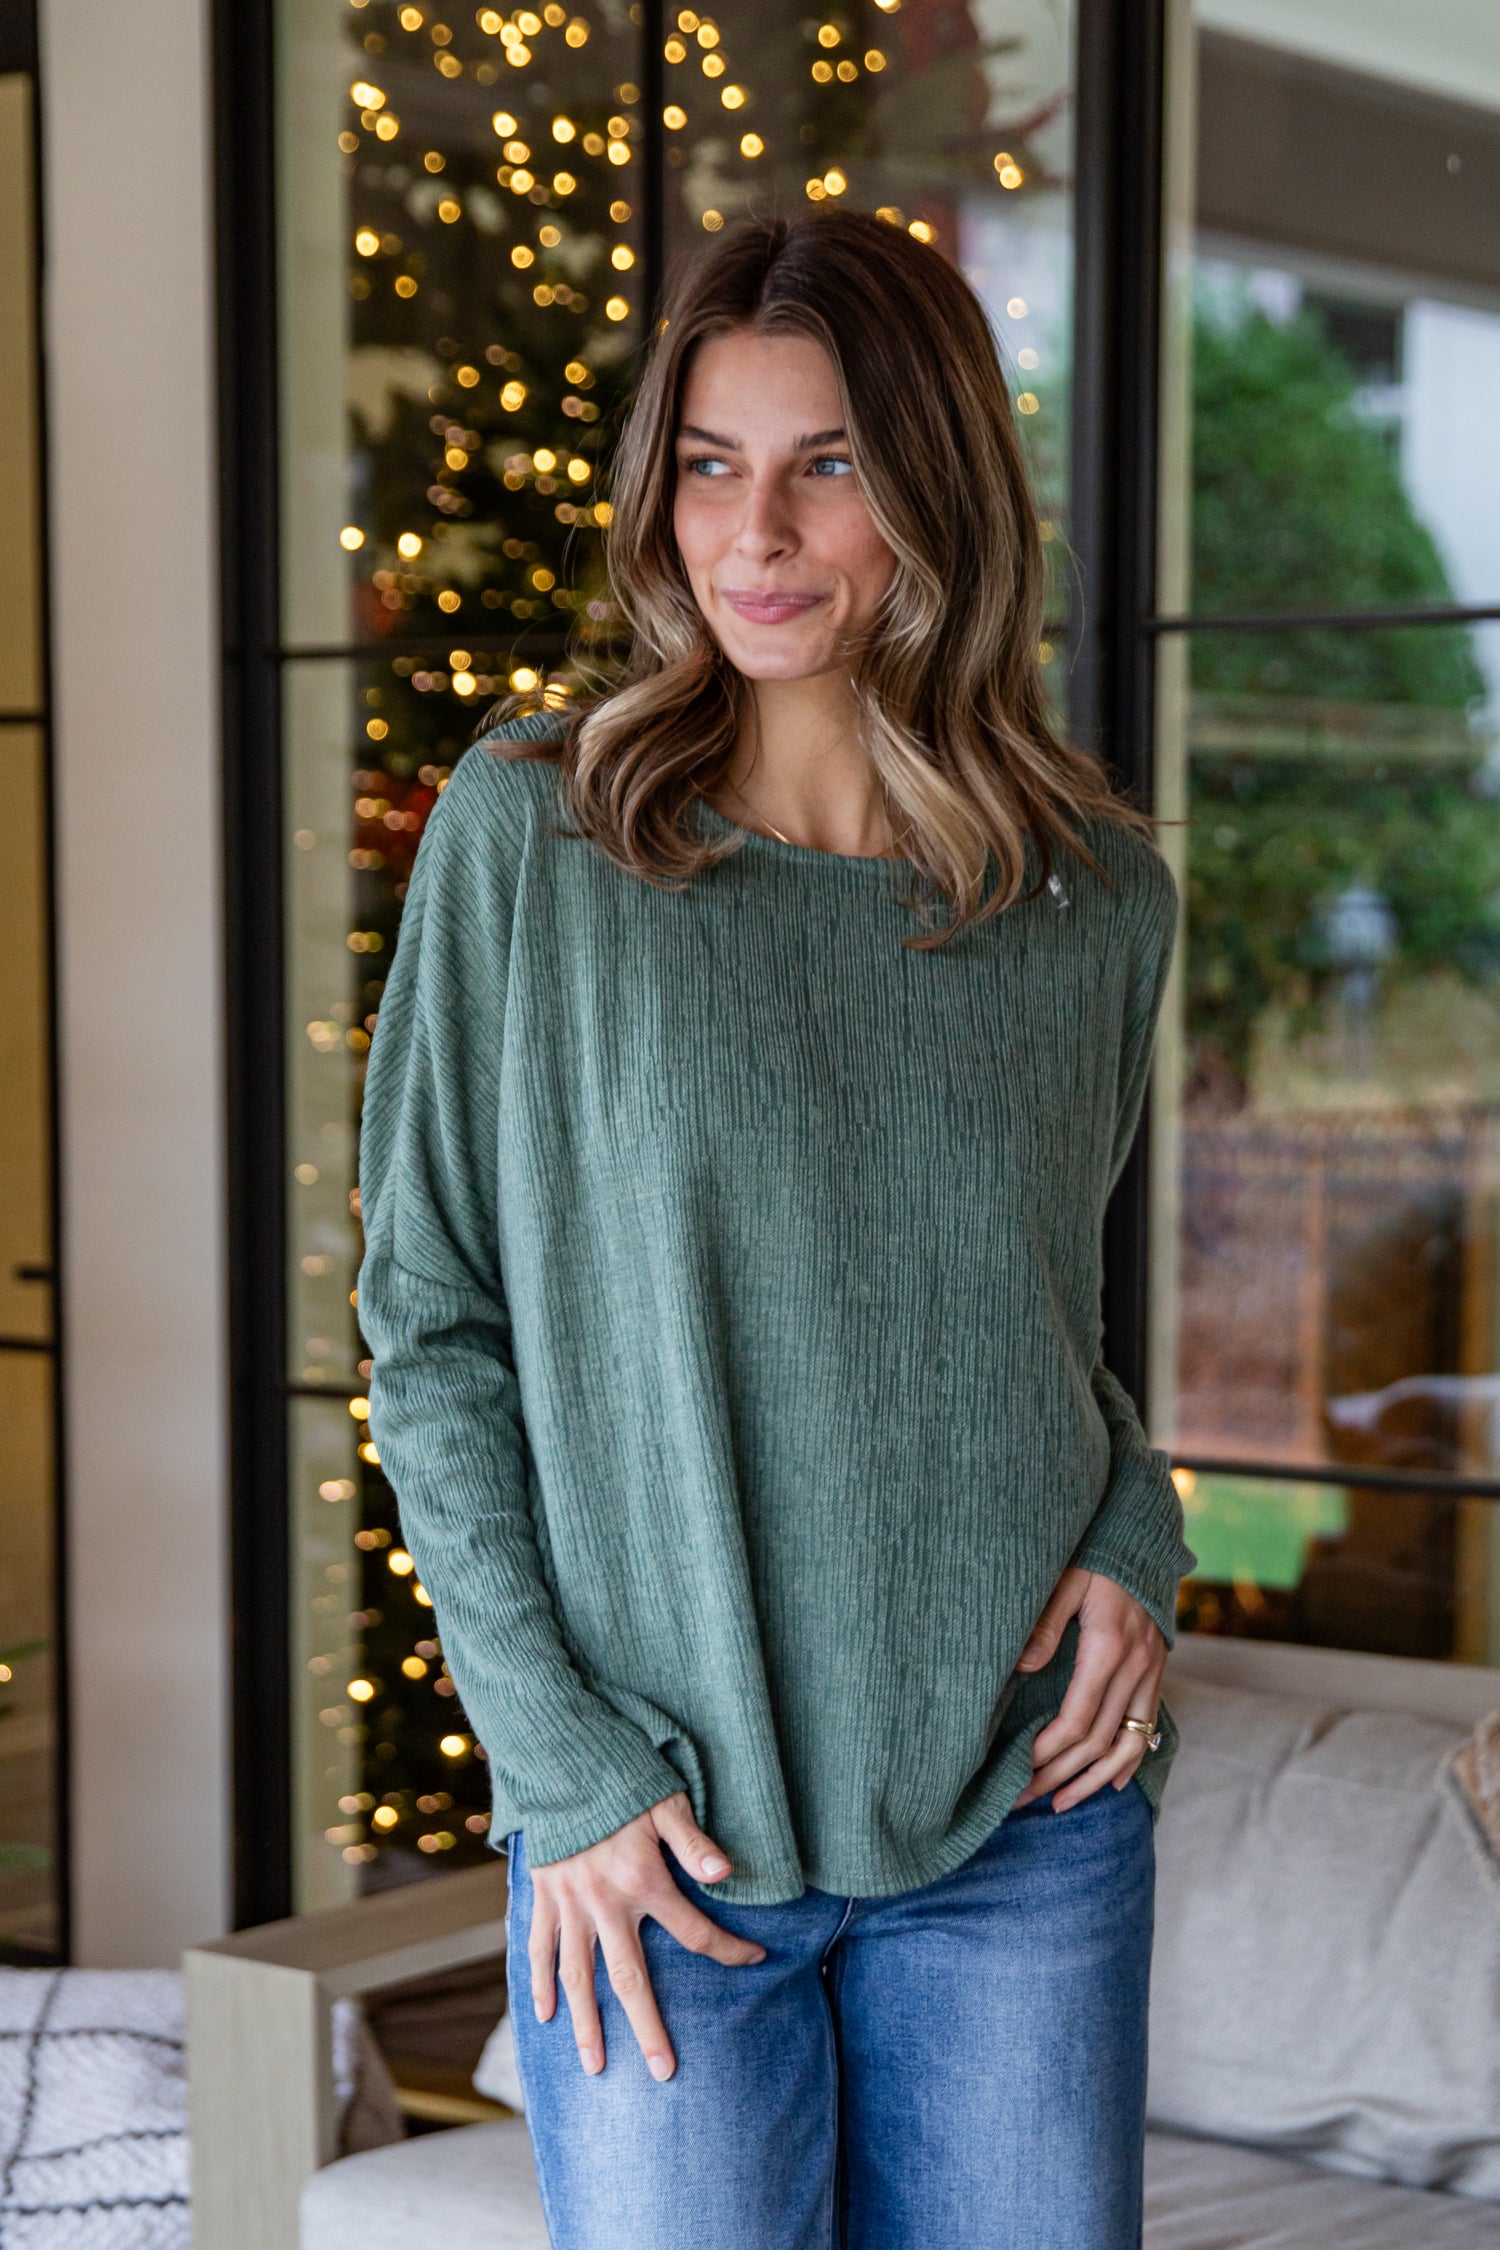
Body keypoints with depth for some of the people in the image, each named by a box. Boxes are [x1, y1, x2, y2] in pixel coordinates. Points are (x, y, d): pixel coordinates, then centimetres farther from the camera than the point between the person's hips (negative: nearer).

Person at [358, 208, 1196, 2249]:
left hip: (1027, 1820, 3)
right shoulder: (528, 835, -5)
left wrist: (1132, 1544, -3)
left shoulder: (1100, 898, 2)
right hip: (660, 1840, -2)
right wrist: (559, 1755, -8)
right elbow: (428, 1323, -3)